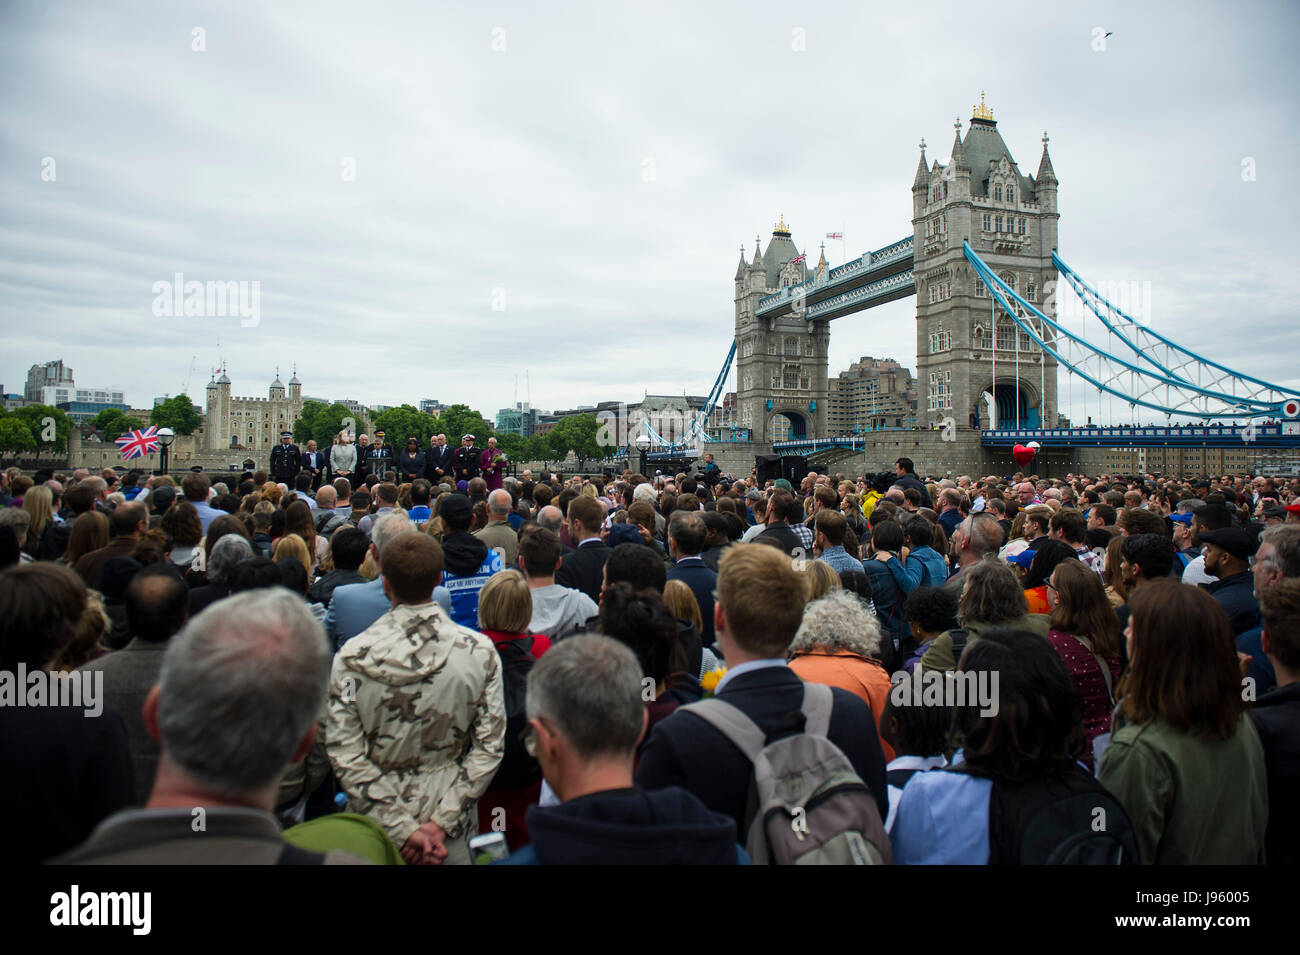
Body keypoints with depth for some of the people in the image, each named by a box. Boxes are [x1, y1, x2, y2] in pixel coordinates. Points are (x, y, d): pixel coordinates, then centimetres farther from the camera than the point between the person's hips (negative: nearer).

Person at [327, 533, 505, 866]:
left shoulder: (352, 657, -15)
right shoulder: (480, 652, -14)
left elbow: (343, 753, -14)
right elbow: (490, 746, -14)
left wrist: (401, 828, -12)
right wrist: (442, 822, -10)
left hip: (377, 825, 0)